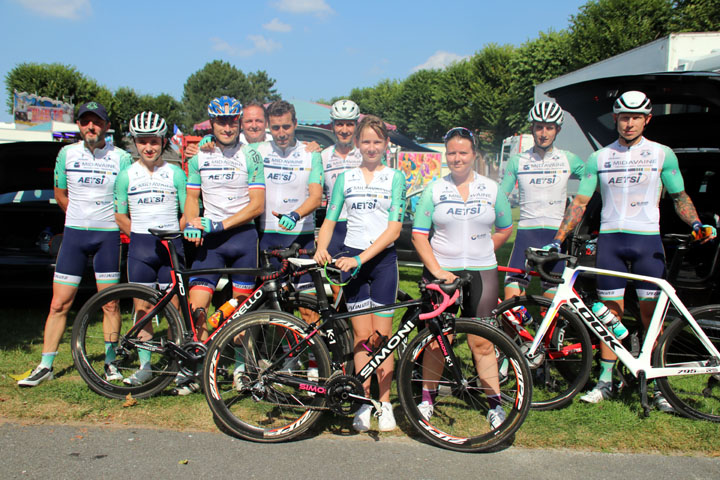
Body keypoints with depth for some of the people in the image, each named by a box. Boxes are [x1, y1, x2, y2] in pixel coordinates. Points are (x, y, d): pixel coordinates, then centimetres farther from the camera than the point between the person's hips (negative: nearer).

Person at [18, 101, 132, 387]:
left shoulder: (121, 158, -2)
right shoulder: (67, 154, 5)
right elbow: (60, 194, 16)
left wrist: (117, 224, -3)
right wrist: (81, 219, 13)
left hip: (108, 235, -2)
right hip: (74, 234, 2)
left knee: (110, 305, 3)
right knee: (59, 304, 3)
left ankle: (110, 362, 18)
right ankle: (46, 366, 14)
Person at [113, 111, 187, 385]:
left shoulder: (176, 174, 5)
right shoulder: (126, 175, 7)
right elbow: (120, 216, 11)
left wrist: (172, 234, -5)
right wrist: (141, 236, 1)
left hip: (171, 247, -1)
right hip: (140, 247, 2)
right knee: (142, 308, 5)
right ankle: (145, 366, 16)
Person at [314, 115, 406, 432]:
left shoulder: (395, 177, 1)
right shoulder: (345, 178, 9)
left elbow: (394, 229, -8)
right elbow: (329, 221, 8)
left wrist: (361, 258, -17)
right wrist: (321, 249, -13)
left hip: (382, 259, -1)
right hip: (351, 258, 2)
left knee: (381, 335, 2)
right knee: (361, 334, 4)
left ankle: (385, 403, 15)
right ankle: (365, 403, 14)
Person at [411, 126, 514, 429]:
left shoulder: (491, 189, 7)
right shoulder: (434, 189, 2)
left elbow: (504, 230, 15)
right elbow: (419, 235, -1)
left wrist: (478, 254, 7)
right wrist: (437, 269, -11)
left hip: (481, 273, 1)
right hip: (441, 272, 0)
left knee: (482, 342, 2)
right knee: (436, 340, 4)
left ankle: (495, 403, 16)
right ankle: (428, 396, 22)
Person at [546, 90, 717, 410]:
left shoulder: (662, 154, 7)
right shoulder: (598, 158, 8)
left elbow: (679, 196, 10)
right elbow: (580, 203, 6)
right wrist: (557, 240, -2)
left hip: (647, 239, -1)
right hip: (610, 239, 1)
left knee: (651, 314, 0)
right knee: (610, 312, 4)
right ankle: (606, 380, 14)